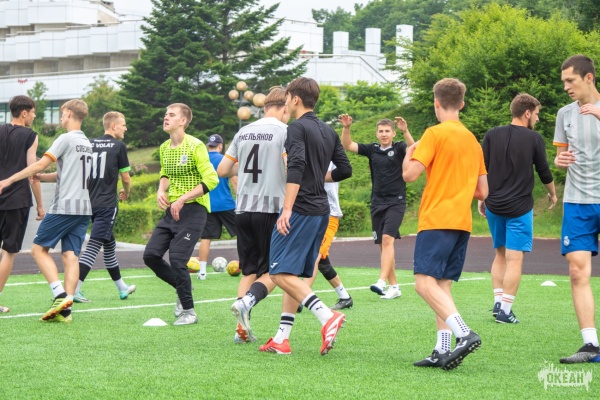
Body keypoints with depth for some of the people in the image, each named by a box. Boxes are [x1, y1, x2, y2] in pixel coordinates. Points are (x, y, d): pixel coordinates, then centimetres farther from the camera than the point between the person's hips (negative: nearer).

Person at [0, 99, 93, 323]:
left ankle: (60, 295, -13)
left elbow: (40, 165, -11)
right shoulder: (87, 143, 17)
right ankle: (65, 309, -6)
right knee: (70, 255, 2)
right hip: (84, 207, 7)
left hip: (64, 206, -7)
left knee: (39, 248, 2)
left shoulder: (66, 139, -8)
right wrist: (41, 178, 8)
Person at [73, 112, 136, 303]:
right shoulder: (119, 146, -5)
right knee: (93, 247, -10)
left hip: (90, 202, 7)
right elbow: (125, 178, -1)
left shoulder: (90, 144, 9)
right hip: (107, 204, -7)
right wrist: (126, 193, 19)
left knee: (109, 244, 20)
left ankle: (122, 288, 31)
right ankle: (74, 290, -19)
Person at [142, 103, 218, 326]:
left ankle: (189, 312, 2)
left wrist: (182, 199, -20)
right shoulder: (164, 148, 10)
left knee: (177, 260, -13)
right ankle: (182, 288, 22)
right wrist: (161, 190, 6)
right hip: (172, 210, 8)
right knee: (151, 255, -1)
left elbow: (211, 180, -18)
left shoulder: (195, 146, -13)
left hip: (193, 209, -8)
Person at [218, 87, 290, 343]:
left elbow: (222, 170, 14)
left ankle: (242, 329, 3)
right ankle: (246, 302, -23)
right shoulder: (284, 131, -6)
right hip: (272, 209, -5)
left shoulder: (244, 132, 12)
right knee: (272, 272, 4)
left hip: (243, 209, 5)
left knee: (249, 271, 12)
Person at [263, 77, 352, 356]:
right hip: (321, 211, 9)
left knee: (281, 274, -12)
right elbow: (345, 169, 17)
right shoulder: (328, 131, 16)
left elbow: (296, 167, -22)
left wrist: (287, 209, -26)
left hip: (300, 210, -9)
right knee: (297, 276, 11)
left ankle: (327, 316, -27)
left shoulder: (297, 128, -8)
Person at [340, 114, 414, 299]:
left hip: (396, 202, -5)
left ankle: (381, 282, -28)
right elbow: (347, 145, 2)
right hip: (377, 203, 5)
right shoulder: (372, 149, 8)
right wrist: (346, 128, -15)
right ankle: (394, 287, 14)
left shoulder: (399, 148, -2)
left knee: (387, 239, -20)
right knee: (382, 244, 6)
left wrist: (405, 131, -40)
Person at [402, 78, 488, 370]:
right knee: (442, 285, 8)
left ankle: (465, 334, -28)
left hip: (437, 220, -8)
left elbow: (410, 174, -12)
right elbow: (482, 192, 17)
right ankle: (442, 350, 0)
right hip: (462, 222, 8)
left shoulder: (435, 133, -6)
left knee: (425, 282, -13)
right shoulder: (472, 140, 17)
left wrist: (408, 153, 9)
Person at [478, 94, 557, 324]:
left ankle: (498, 302, 11)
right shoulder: (534, 139, -6)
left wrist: (481, 199, 12)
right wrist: (552, 194, 21)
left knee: (500, 254, 18)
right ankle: (505, 311, -6)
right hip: (519, 207, -4)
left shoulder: (492, 135, 3)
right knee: (514, 259, -2)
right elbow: (544, 172, 2)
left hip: (494, 205, 4)